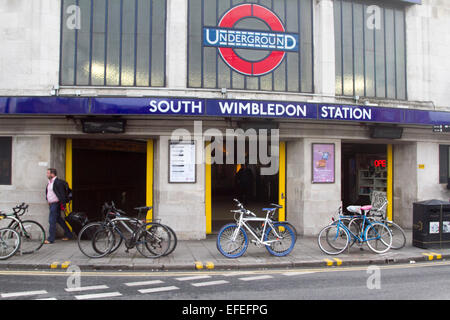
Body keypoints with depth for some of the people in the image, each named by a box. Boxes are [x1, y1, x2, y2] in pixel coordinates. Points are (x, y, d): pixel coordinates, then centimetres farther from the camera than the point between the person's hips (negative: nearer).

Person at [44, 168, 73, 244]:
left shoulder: (58, 182, -15)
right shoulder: (50, 182, 13)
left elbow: (62, 193, -17)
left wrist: (63, 204, -18)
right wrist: (48, 201, 19)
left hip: (56, 204, -9)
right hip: (51, 204, 9)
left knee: (52, 220, -8)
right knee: (59, 220, 15)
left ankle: (51, 239, -2)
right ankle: (68, 235, 25)